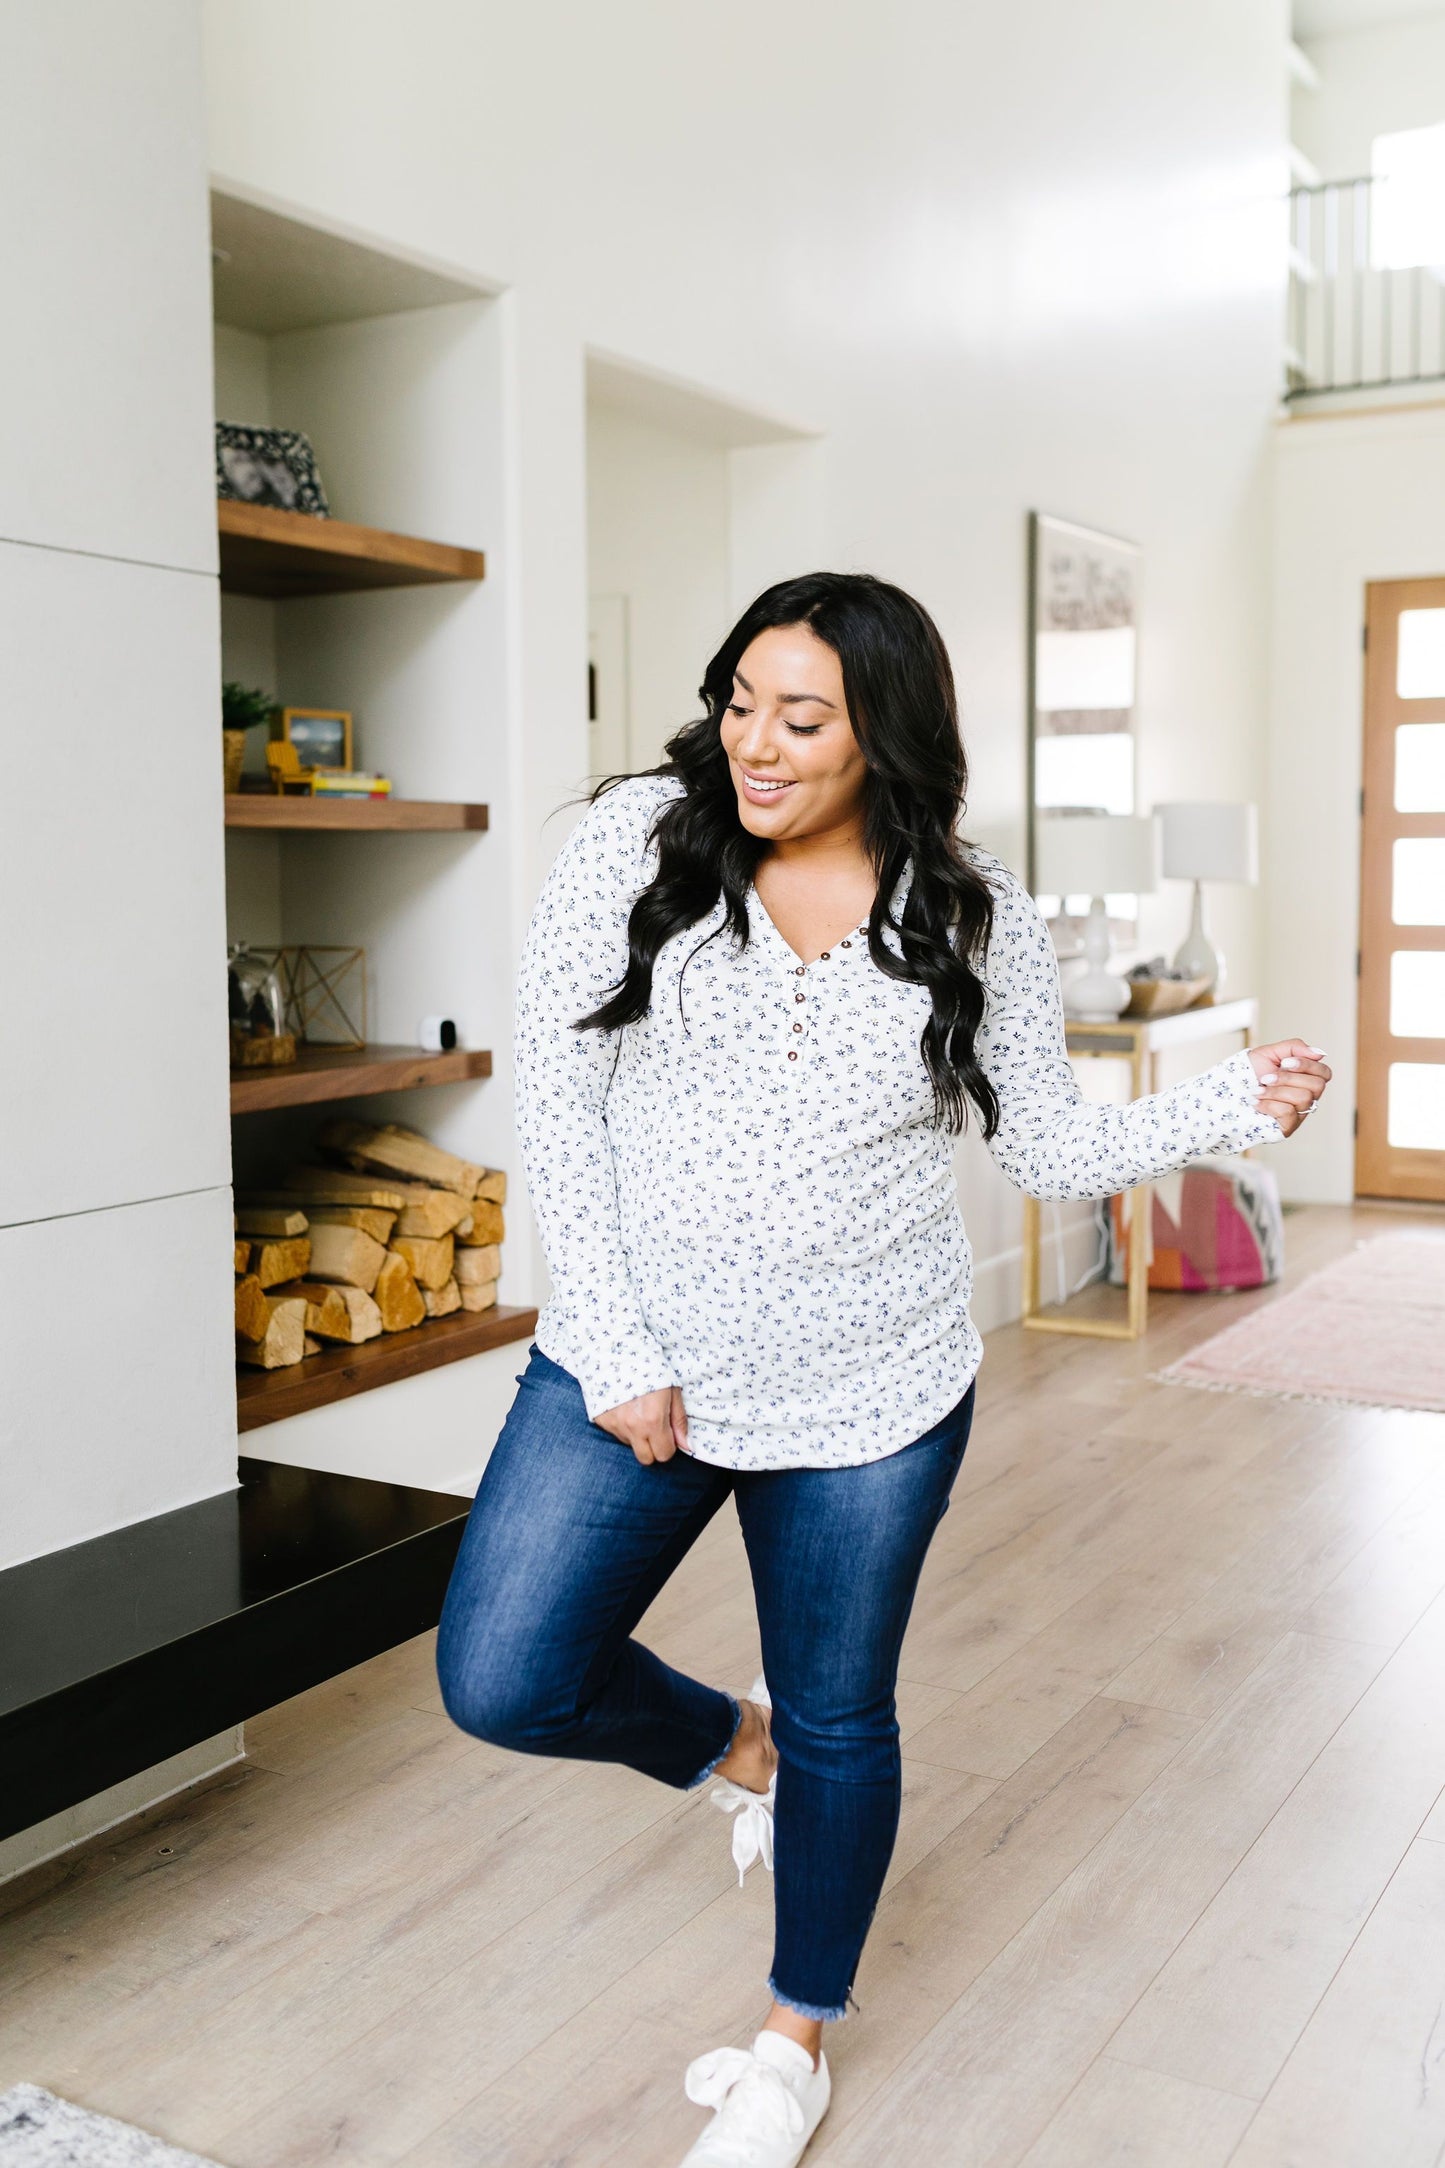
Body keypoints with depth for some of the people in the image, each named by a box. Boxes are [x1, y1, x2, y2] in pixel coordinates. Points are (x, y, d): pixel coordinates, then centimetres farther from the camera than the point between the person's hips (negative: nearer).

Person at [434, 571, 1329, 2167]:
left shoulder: (976, 919, -5)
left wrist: (1228, 1106, -15)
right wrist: (616, 1349, -12)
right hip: (633, 1361, 1)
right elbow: (555, 1098, -8)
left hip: (870, 1392, 0)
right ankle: (732, 1747, 31)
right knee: (502, 1682, -2)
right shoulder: (637, 840, -8)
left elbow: (1049, 1148, 2)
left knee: (840, 1720, 13)